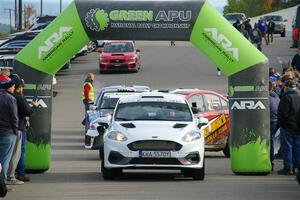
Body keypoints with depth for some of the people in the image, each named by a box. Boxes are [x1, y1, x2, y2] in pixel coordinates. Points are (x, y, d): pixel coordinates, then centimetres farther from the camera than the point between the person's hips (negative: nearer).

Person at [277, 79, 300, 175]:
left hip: (288, 128, -7)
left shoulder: (286, 98, -12)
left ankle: (288, 168, -3)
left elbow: (282, 113, -15)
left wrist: (281, 124, -3)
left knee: (287, 148, -2)